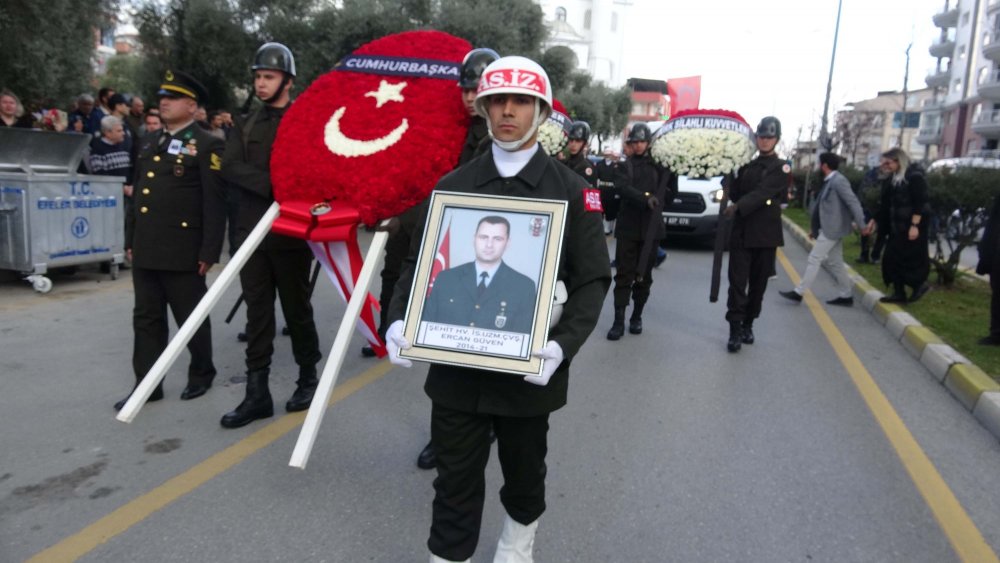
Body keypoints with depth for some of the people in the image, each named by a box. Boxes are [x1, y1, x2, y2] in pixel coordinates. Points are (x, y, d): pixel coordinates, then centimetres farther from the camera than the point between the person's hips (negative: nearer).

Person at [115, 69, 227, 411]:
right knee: (147, 320, 10)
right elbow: (137, 192, 21)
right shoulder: (149, 143, 17)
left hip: (182, 251, -7)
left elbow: (215, 203, -12)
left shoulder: (206, 146, -6)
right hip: (146, 250, 7)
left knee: (191, 318, 6)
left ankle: (201, 375, 24)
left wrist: (209, 252, -16)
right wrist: (130, 240, 17)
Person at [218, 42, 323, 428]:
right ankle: (257, 393, 12)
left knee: (297, 309, 6)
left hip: (291, 234, -4)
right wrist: (272, 185, -17)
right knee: (257, 312, 6)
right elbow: (230, 168, -3)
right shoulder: (247, 126, 12)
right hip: (253, 232, 4)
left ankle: (308, 380, 22)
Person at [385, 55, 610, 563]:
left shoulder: (570, 191, -2)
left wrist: (563, 344, -21)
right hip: (456, 367, 1)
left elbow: (592, 279, -5)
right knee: (455, 483, 10)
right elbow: (419, 262, 5)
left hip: (528, 370, 0)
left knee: (525, 476, 21)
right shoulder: (452, 186, 4)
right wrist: (398, 319, -13)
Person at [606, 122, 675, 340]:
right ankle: (619, 321, -3)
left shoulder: (658, 165, 10)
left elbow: (671, 190, 7)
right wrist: (645, 198, -28)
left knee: (644, 276, 8)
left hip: (651, 228, 1)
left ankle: (636, 317, 20)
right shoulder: (625, 165, 7)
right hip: (627, 227, -1)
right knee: (624, 275, -4)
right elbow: (621, 187, -12)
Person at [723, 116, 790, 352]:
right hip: (741, 233, 2)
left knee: (758, 284, 8)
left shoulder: (782, 168, -2)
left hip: (766, 235, -2)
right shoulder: (747, 165, 12)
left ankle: (748, 325, 23)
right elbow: (734, 194, 5)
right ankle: (735, 330, -4)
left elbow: (762, 193, -18)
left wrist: (738, 207, -31)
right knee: (737, 283, -5)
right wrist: (730, 172, -7)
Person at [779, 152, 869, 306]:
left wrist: (862, 225, -21)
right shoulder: (829, 182, 14)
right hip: (829, 228, 10)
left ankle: (799, 292, -3)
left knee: (814, 258, -7)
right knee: (835, 262, 12)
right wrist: (814, 227, 22)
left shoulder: (838, 181, -15)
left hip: (832, 228, -10)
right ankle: (846, 296, 18)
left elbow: (853, 202, -19)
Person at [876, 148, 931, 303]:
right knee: (892, 258, 7)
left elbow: (920, 203, -17)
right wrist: (875, 220, 13)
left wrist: (915, 225, -23)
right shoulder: (891, 179, 11)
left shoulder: (914, 176, -12)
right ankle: (899, 292, 13)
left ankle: (920, 285, 16)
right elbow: (886, 203, 15)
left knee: (909, 258, -4)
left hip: (910, 226, -8)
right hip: (896, 226, 8)